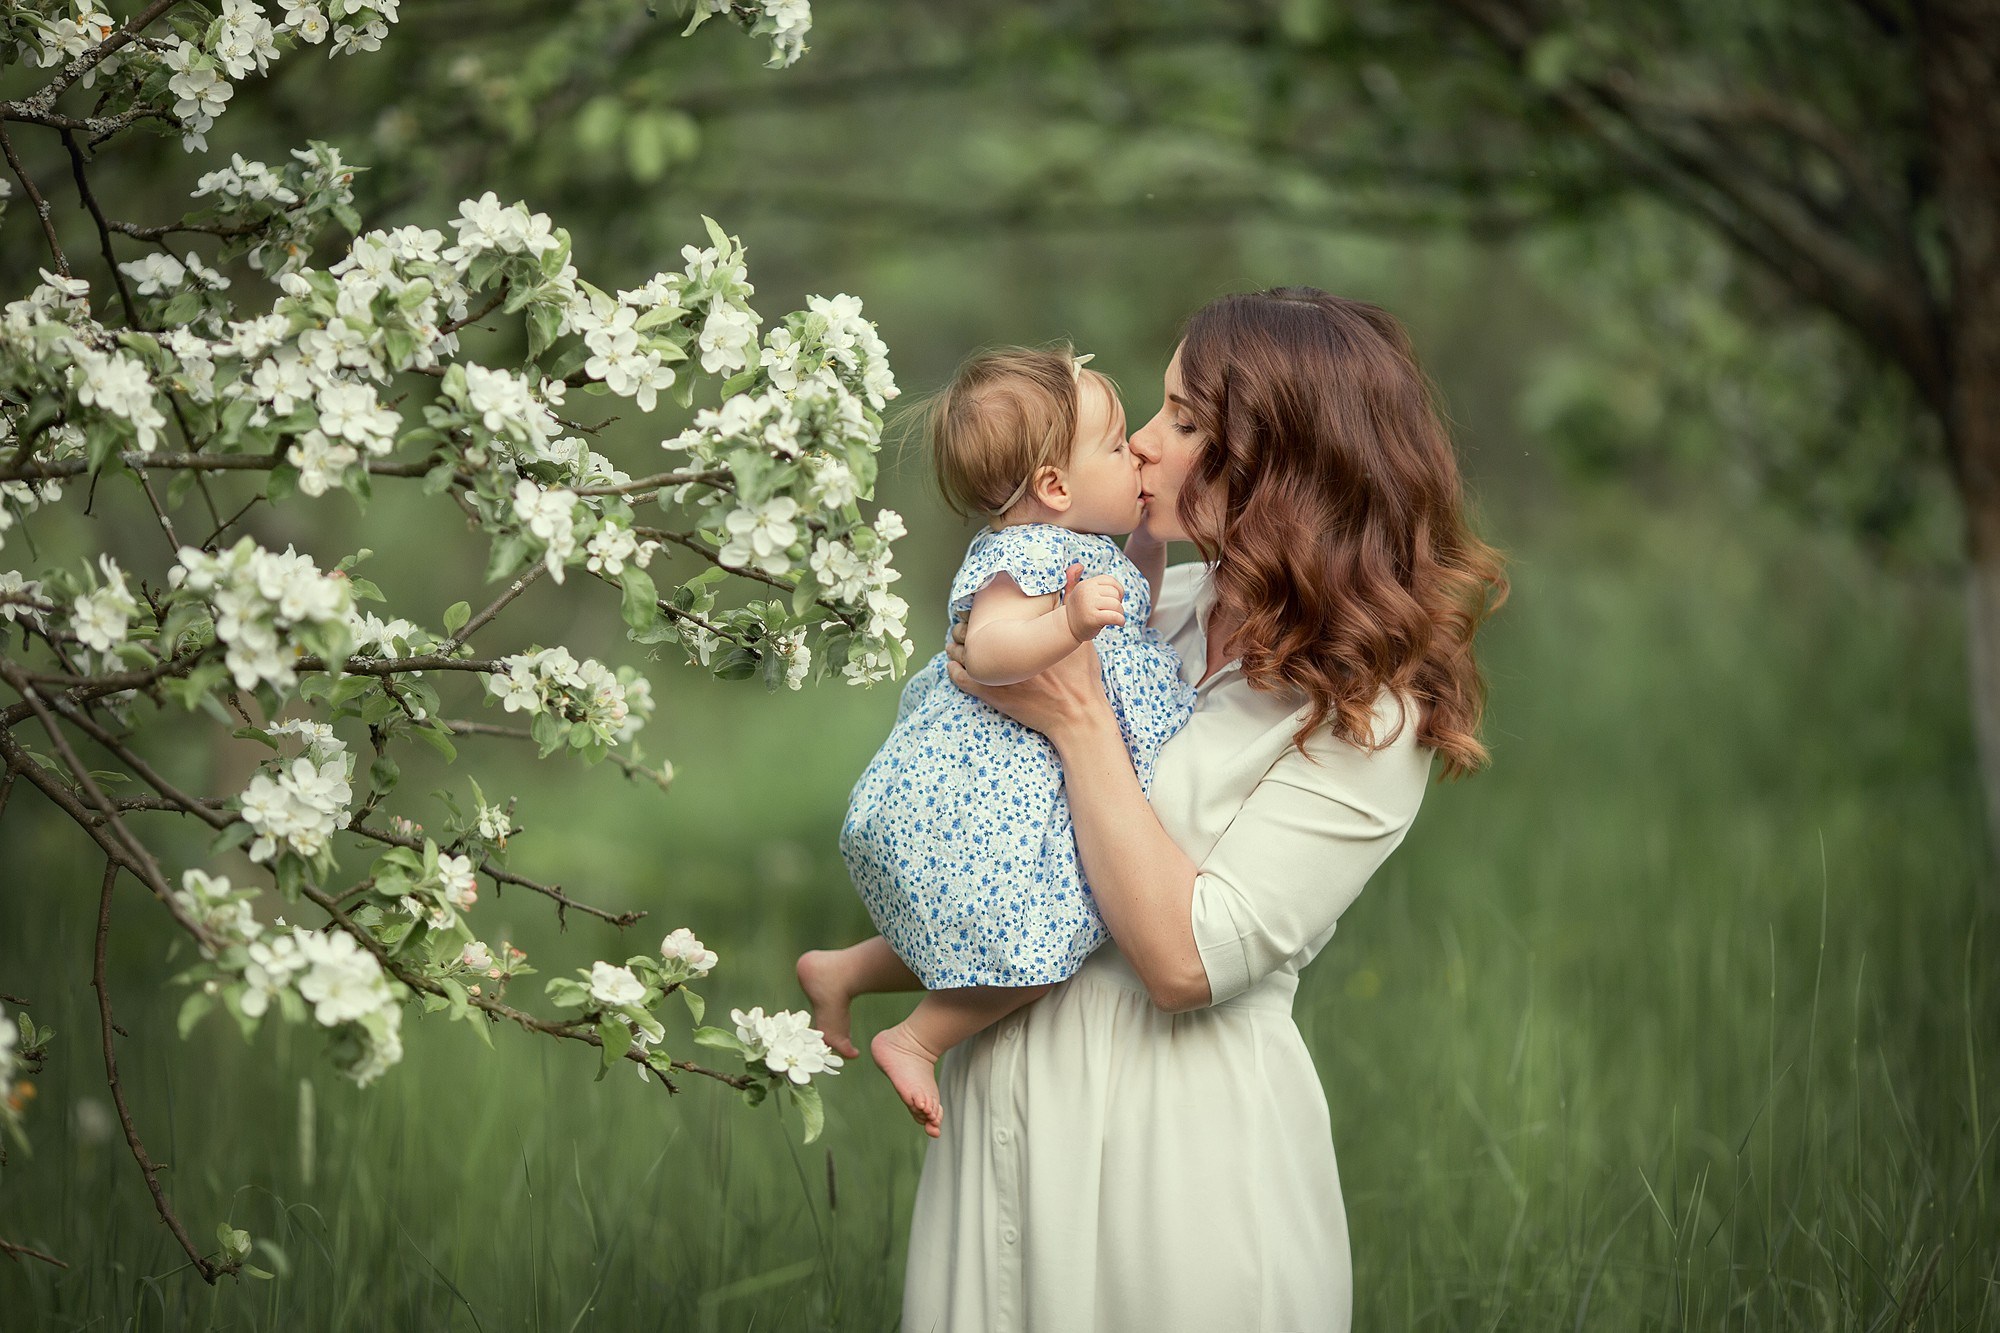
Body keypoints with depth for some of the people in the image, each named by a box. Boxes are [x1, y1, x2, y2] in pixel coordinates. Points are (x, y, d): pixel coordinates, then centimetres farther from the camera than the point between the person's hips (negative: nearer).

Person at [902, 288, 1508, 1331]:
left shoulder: (1365, 718, -15)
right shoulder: (1171, 603, 5)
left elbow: (1186, 959, -21)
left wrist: (1078, 720, -20)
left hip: (1173, 1134, -7)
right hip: (1008, 1095, 7)